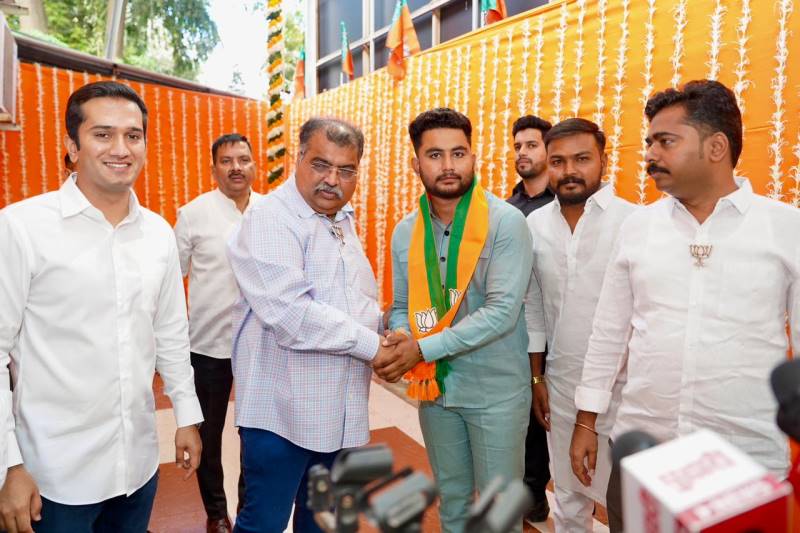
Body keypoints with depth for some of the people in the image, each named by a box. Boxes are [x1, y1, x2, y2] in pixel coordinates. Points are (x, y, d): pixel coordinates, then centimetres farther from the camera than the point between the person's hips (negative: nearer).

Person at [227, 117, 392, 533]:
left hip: (340, 410, 8)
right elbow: (292, 315, -26)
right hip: (283, 411, -8)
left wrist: (387, 330, -1)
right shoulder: (269, 219, -16)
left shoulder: (342, 220, 12)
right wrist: (371, 346, -19)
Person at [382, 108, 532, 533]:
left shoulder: (505, 222, -15)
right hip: (435, 387, 5)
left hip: (495, 390, -4)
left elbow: (502, 311, -22)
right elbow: (402, 306, 7)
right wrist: (399, 339, -16)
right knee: (451, 497, 22)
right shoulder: (405, 232, 1)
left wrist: (423, 348, -25)